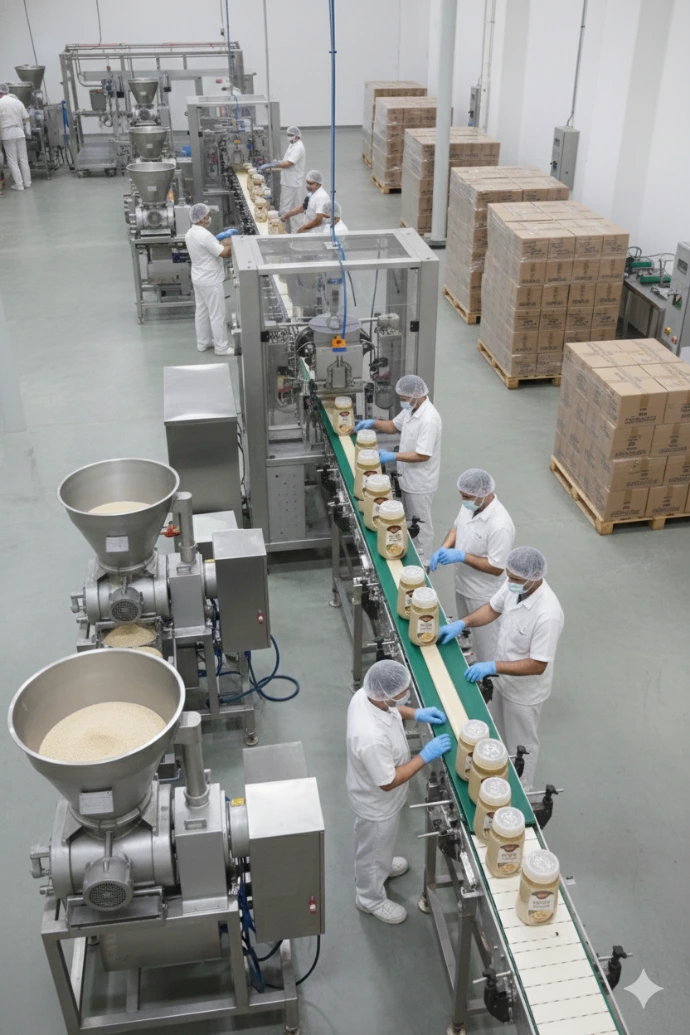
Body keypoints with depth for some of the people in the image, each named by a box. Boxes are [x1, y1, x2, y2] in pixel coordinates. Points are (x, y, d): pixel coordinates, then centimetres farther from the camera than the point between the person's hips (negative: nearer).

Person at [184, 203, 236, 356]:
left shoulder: (190, 233, 5)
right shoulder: (204, 235, -25)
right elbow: (223, 253, -23)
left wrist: (222, 239, 6)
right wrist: (233, 245, -7)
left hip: (198, 279, 10)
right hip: (211, 281, -10)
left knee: (202, 311, 18)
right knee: (217, 315, 0)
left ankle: (203, 342, 28)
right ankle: (221, 347, 7)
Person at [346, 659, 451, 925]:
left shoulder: (365, 695, -21)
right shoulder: (372, 738, -46)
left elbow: (389, 708, 5)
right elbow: (388, 782, -31)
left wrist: (415, 713, -7)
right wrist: (425, 756, -27)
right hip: (378, 803, -8)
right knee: (374, 848, 22)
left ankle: (380, 865, 66)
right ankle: (371, 899, 49)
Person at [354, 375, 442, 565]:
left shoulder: (429, 419, -29)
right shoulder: (411, 409, 0)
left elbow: (423, 455, -30)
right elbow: (393, 426, 15)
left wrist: (393, 456, -30)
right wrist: (373, 423, -3)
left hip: (420, 482, -9)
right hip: (408, 478, 9)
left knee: (421, 523, 7)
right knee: (410, 520, 23)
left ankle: (422, 563, 21)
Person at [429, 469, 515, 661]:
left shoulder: (500, 526, -33)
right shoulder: (470, 504, -8)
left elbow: (496, 568, -28)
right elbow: (456, 528, 10)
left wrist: (462, 556, -30)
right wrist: (444, 548, -9)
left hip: (483, 595, -9)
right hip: (463, 584, 9)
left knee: (485, 642, 11)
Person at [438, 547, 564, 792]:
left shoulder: (547, 615, -38)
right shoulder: (514, 585, -16)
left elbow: (537, 665, -32)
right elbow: (492, 609, 2)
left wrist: (492, 667, -34)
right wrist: (462, 623, -13)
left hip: (525, 691, -7)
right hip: (503, 679, 8)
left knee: (520, 744, 18)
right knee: (499, 733, 30)